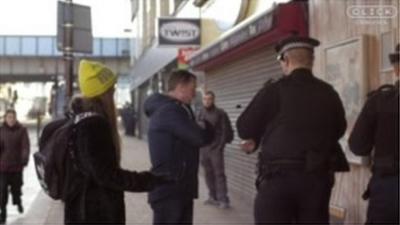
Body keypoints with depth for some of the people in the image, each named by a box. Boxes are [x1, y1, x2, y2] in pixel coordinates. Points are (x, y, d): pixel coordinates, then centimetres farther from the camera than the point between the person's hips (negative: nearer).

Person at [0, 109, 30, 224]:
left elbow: (25, 146, -9)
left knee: (16, 187, 14)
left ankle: (18, 201, 45)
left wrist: (25, 159, -20)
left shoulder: (21, 130, -3)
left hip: (17, 165, 0)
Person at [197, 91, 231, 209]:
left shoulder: (220, 113, -3)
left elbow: (224, 131, -5)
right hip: (203, 149, 5)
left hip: (215, 149, -4)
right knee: (208, 174, 8)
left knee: (219, 174, -5)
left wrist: (220, 146, -12)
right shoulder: (200, 114, 10)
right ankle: (213, 197, 16)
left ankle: (223, 199, -4)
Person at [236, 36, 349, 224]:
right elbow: (338, 130, 18)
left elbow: (244, 128, -1)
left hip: (278, 177, -4)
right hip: (318, 178, 4)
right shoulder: (329, 94, 4)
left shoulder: (274, 90, -7)